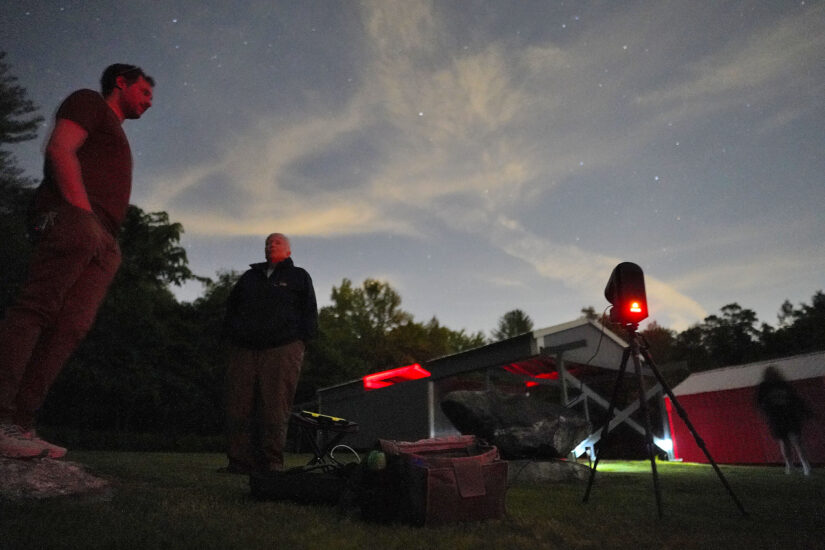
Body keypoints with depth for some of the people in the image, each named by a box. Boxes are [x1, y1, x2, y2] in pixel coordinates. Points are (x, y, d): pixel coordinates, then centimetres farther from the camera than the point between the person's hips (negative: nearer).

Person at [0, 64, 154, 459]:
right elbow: (59, 149, -4)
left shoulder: (115, 135, 38)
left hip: (103, 240, 8)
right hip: (72, 216, -8)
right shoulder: (89, 102, 15)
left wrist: (106, 239, 13)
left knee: (71, 327, -6)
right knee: (38, 306, -20)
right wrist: (81, 210, -15)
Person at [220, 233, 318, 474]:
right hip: (244, 350, 4)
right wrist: (233, 336, 12)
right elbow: (231, 307, 27)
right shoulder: (250, 276, 26)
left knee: (275, 407, -9)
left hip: (282, 350, -4)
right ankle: (239, 461, 5)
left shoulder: (299, 277, 15)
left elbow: (309, 313, 9)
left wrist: (298, 342, -2)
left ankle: (272, 462, -3)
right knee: (238, 406, -1)